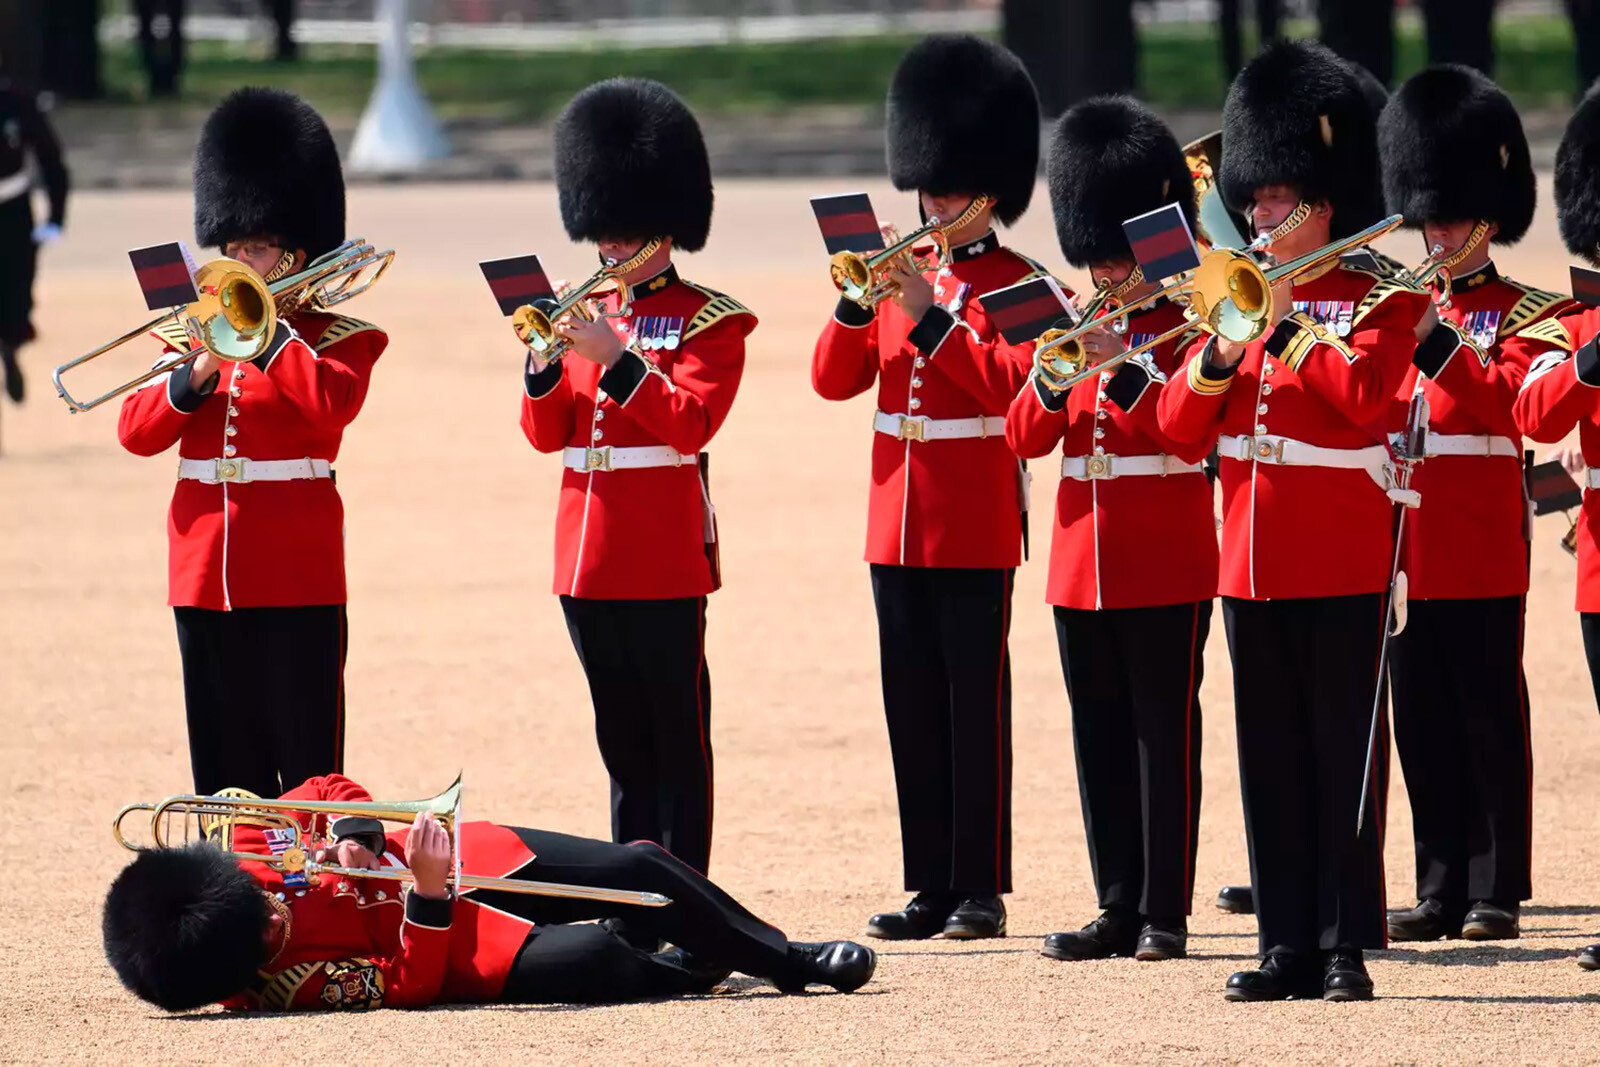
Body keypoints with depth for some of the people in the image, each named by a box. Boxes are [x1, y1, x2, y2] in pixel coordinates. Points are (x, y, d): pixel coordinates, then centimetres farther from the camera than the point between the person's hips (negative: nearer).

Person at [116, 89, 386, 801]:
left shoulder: (338, 338, 1)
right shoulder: (198, 330, 14)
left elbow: (334, 402, -22)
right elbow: (137, 433, 4)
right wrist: (195, 376, -12)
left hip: (296, 578, -5)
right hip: (205, 575, 5)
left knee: (307, 763, -3)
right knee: (224, 763, 8)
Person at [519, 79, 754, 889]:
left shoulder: (710, 321, -2)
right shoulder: (592, 317, 16)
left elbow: (689, 423, -15)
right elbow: (547, 433, 11)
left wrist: (615, 358, -20)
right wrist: (546, 365, -7)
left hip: (664, 559, -6)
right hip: (589, 557, 6)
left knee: (676, 732, -3)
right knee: (621, 734, 10)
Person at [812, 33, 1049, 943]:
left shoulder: (1015, 284, -4)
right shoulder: (901, 274, 14)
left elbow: (1008, 382, -18)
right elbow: (836, 380, 8)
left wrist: (928, 315, -21)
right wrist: (859, 301, -8)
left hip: (976, 528, -6)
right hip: (899, 524, 6)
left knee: (975, 705, -3)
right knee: (914, 709, 7)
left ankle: (980, 890, 0)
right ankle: (932, 886, 12)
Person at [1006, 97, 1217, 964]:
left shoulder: (1188, 332, -2)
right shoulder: (1075, 332, 13)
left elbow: (1195, 434, -15)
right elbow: (1025, 438, 6)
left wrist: (1127, 367, -23)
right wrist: (1055, 376, -12)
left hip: (1166, 567, -6)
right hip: (1084, 563, 6)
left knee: (1165, 734, -3)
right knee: (1100, 736, 7)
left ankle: (1164, 913, 0)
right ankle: (1118, 906, 12)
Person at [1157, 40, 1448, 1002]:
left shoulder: (1380, 302, -3)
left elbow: (1363, 395, -21)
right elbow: (1179, 425, 9)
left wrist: (1286, 325, -17)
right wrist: (1222, 351, -8)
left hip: (1341, 566, -6)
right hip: (1254, 563, 6)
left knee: (1344, 758, -3)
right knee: (1271, 761, 6)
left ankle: (1345, 948, 0)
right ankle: (1288, 946, 10)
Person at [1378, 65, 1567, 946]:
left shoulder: (1519, 311, 0)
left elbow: (1502, 399, -16)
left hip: (1482, 549, -6)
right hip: (1409, 546, 6)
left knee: (1490, 717, -2)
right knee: (1423, 723, 7)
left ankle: (1496, 892, 1)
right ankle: (1442, 890, 12)